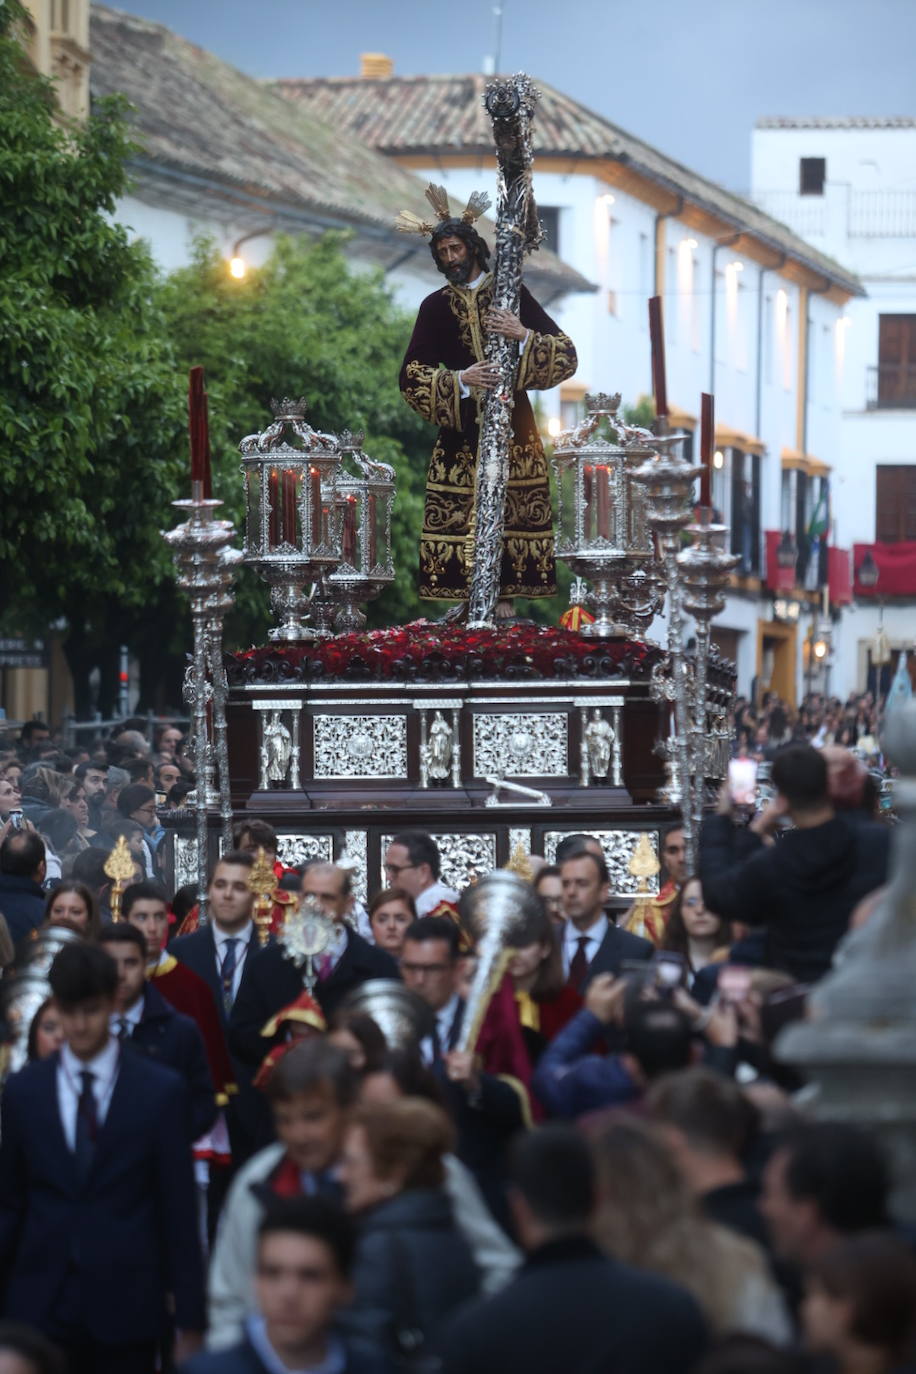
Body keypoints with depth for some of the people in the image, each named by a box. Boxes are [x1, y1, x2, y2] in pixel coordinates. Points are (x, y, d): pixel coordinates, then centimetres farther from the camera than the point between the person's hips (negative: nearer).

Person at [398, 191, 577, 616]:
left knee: (513, 513, -7)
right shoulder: (436, 306, 9)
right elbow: (410, 375, 2)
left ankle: (505, 597, -5)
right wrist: (460, 380, -13)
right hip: (461, 428, 1)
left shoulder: (510, 294, 6)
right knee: (459, 514, -7)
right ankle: (470, 602, -5)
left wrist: (524, 335, -16)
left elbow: (566, 354, 2)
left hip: (511, 423, -1)